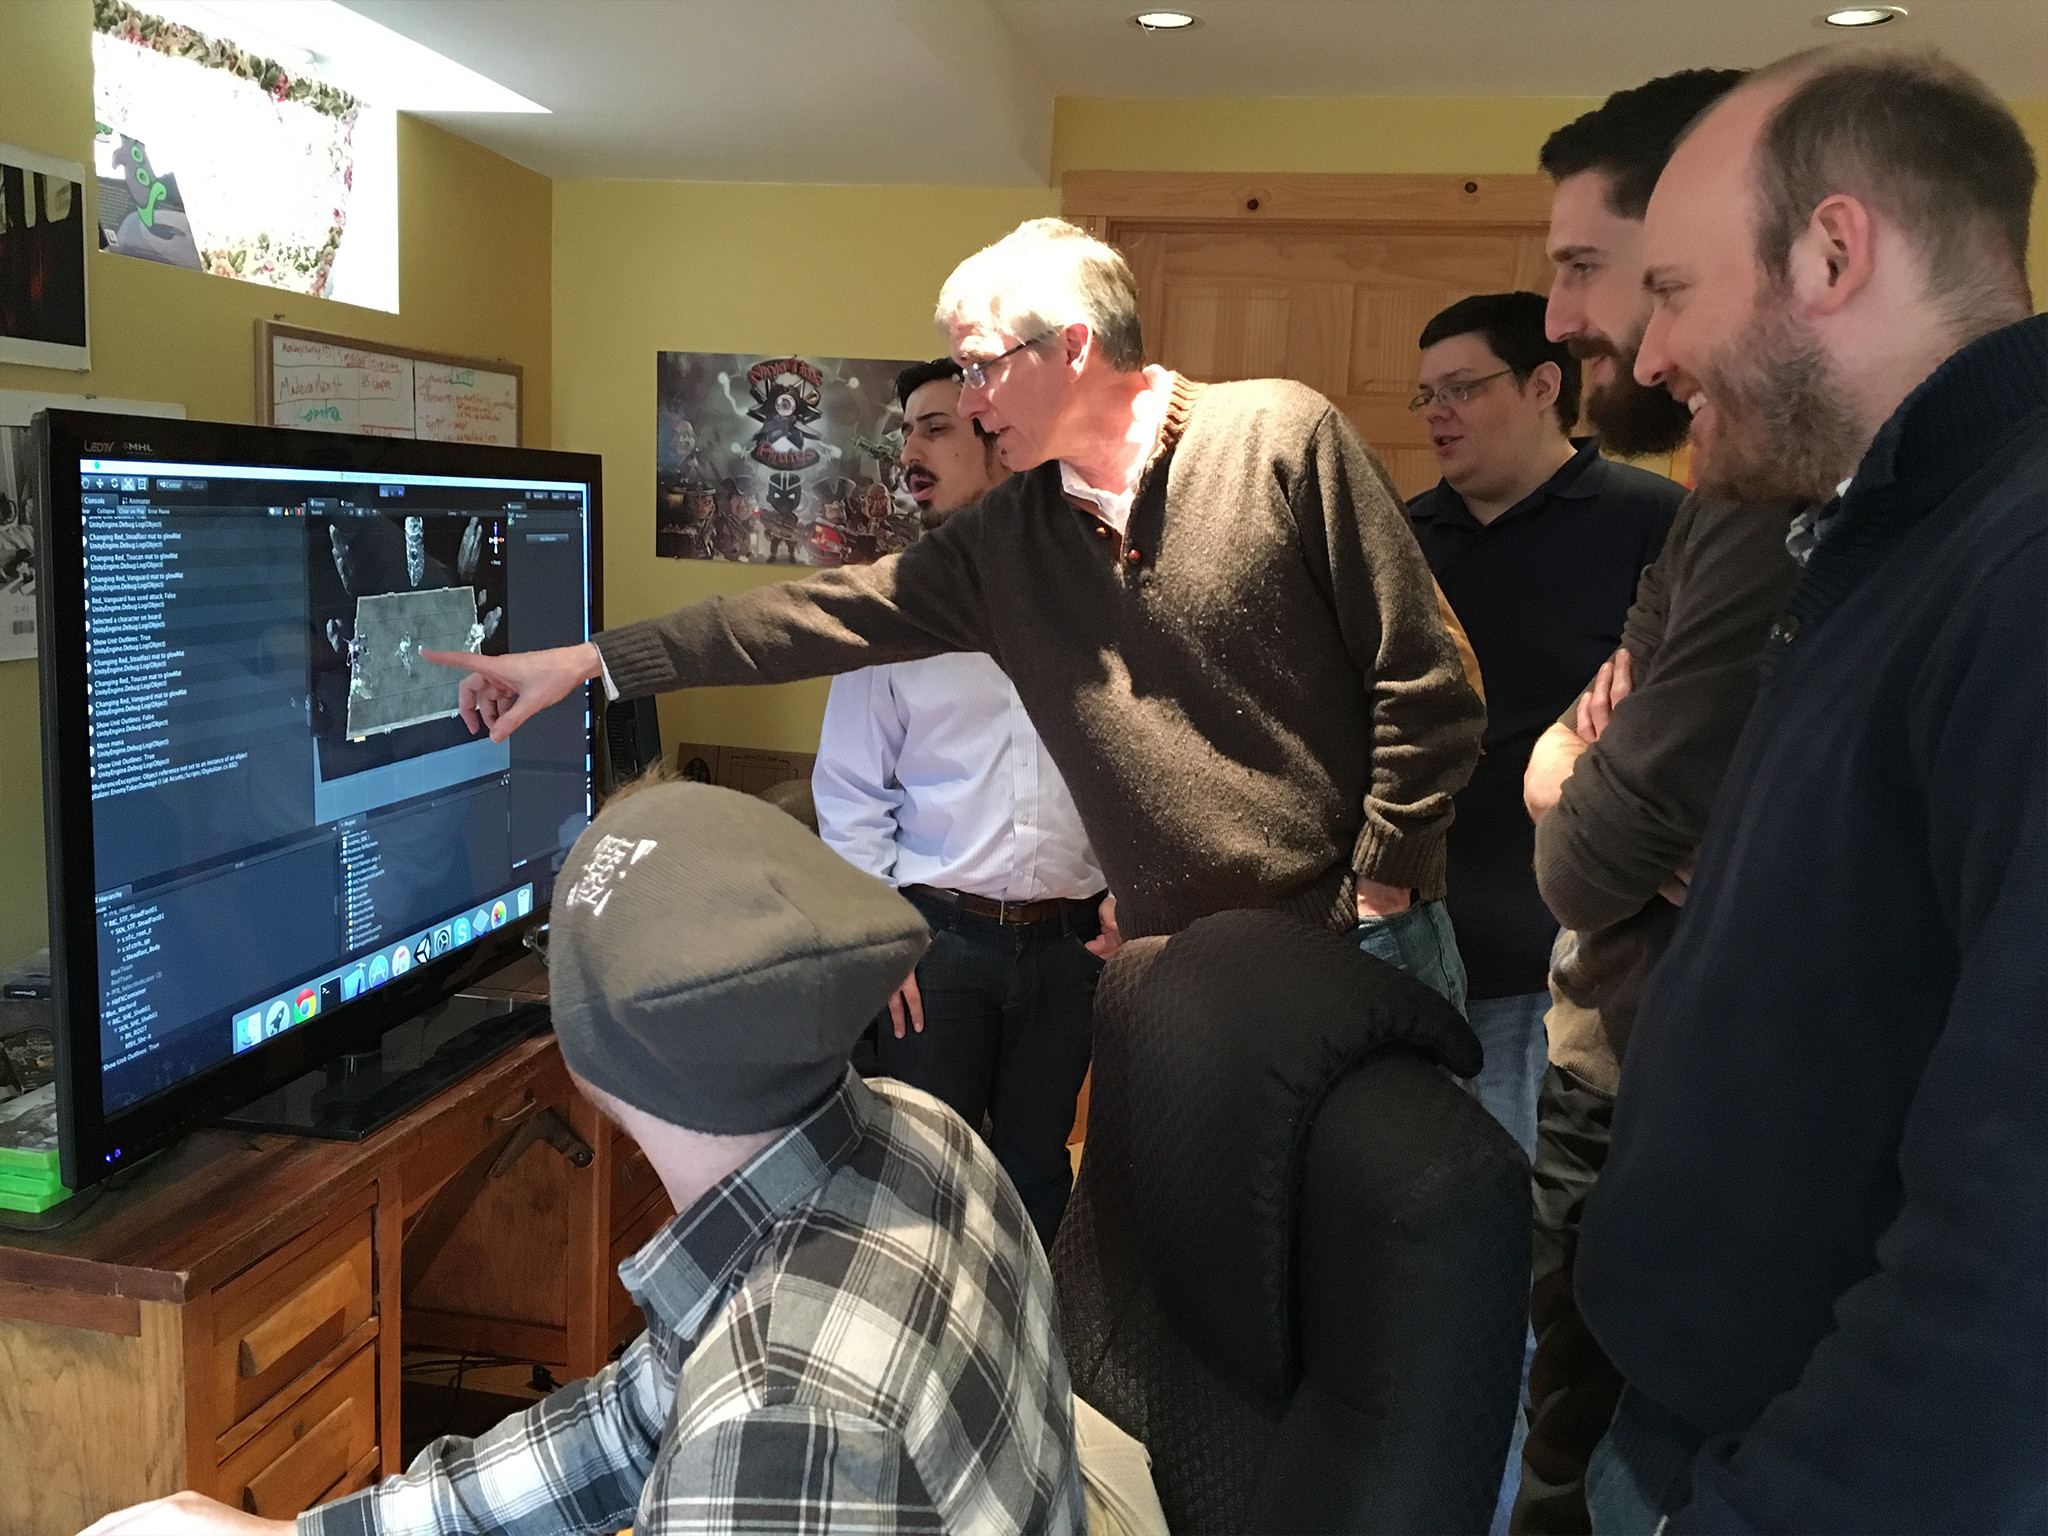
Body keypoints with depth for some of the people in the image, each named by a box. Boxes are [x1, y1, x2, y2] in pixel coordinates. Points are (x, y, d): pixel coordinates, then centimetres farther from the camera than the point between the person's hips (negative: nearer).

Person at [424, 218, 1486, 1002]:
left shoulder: (1283, 439, -10)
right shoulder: (1006, 539, 5)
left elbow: (1428, 691, -9)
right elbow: (821, 615, 5)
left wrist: (1379, 898, -9)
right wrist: (586, 662, 3)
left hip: (1359, 952, -4)